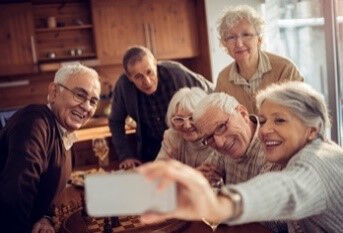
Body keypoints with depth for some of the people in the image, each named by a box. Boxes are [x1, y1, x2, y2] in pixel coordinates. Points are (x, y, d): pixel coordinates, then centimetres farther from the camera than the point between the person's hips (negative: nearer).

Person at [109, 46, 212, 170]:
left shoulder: (175, 72, -24)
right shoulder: (123, 85, -18)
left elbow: (208, 91, -8)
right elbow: (116, 122, -2)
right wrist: (126, 155, -8)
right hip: (150, 150, 1)